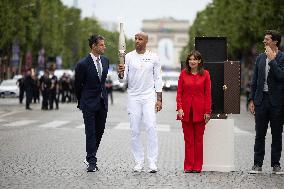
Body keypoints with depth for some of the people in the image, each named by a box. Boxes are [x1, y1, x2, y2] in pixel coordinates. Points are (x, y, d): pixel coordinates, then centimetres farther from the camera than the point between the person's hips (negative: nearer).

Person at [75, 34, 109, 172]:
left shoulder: (105, 60, 6)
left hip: (102, 102, 6)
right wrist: (81, 102, 8)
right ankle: (91, 162, -3)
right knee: (90, 132, -5)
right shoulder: (83, 64, -13)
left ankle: (91, 156, 22)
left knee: (99, 131, 9)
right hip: (89, 104, -6)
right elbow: (78, 85, -2)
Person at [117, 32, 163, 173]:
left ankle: (152, 162, -10)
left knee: (151, 128, -12)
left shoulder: (153, 58, 1)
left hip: (149, 97, -2)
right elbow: (124, 80, 0)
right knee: (135, 131, 3)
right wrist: (121, 74, -24)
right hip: (133, 97, 2)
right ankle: (139, 162, 12)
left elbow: (158, 79, 4)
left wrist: (159, 99, -1)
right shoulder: (128, 57, 2)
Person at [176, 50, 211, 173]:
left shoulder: (205, 74, 1)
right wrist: (179, 108, -7)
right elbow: (179, 93, 4)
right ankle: (188, 166, 8)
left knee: (198, 139, 4)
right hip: (186, 110, 1)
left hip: (199, 110, -1)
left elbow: (208, 94, 1)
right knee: (188, 139, 3)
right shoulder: (183, 74, 4)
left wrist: (207, 112, -4)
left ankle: (197, 166, 10)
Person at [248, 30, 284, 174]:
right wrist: (251, 100, 8)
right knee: (260, 134, 5)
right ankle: (257, 164, 9)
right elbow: (254, 81, 13)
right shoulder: (260, 58, 11)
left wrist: (272, 59, -16)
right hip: (261, 100, 4)